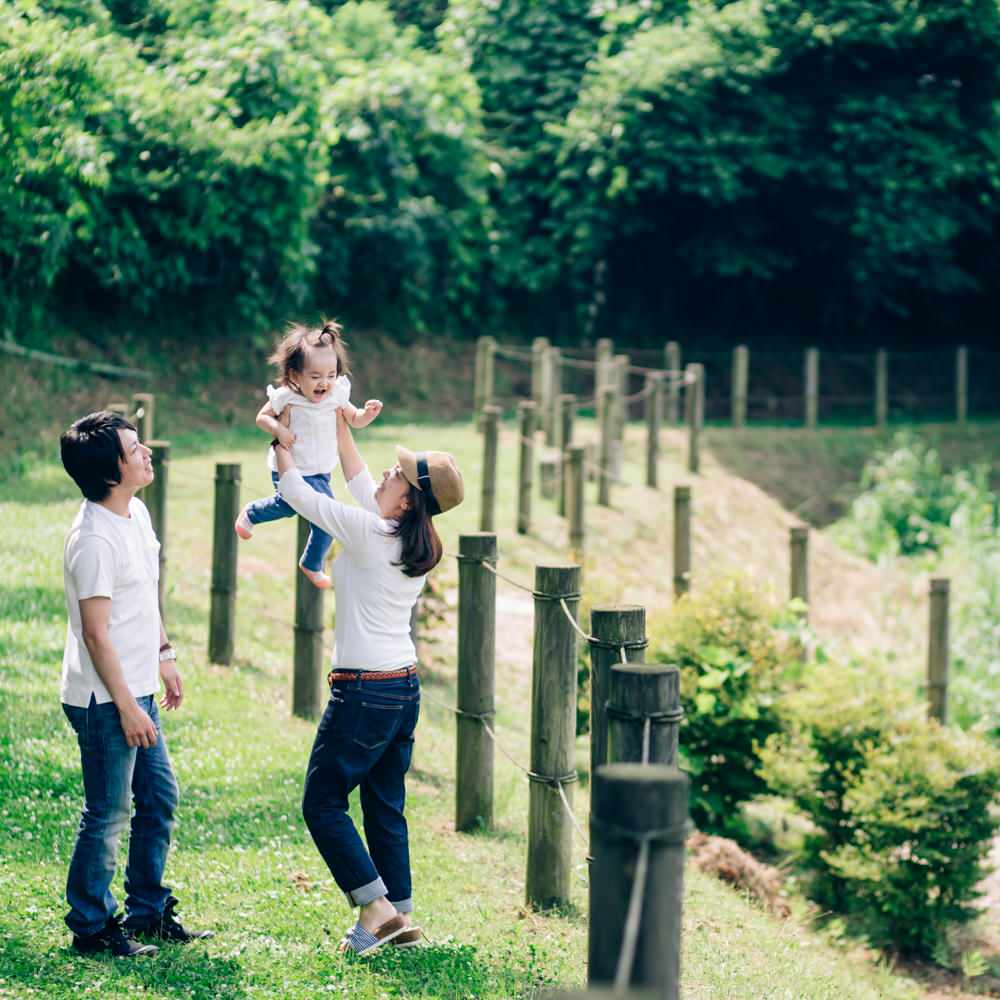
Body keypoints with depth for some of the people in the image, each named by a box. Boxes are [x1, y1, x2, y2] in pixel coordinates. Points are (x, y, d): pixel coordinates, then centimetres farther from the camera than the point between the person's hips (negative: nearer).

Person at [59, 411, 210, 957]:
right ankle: (91, 928, 13)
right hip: (105, 698, -10)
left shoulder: (136, 513, 6)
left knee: (159, 798, 16)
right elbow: (96, 633, -21)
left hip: (136, 688, 10)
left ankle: (148, 912, 29)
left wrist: (164, 655, 23)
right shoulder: (93, 539, -23)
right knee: (107, 816, 0)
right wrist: (126, 706, -19)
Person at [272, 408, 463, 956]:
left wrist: (281, 443, 10)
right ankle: (400, 915, 15)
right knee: (385, 808, 14)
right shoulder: (415, 542, 5)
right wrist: (341, 425, 26)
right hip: (405, 686, 8)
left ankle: (375, 907, -3)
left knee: (322, 803, 2)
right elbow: (360, 484, 21)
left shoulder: (369, 534, -17)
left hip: (363, 690, -8)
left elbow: (299, 494, -6)